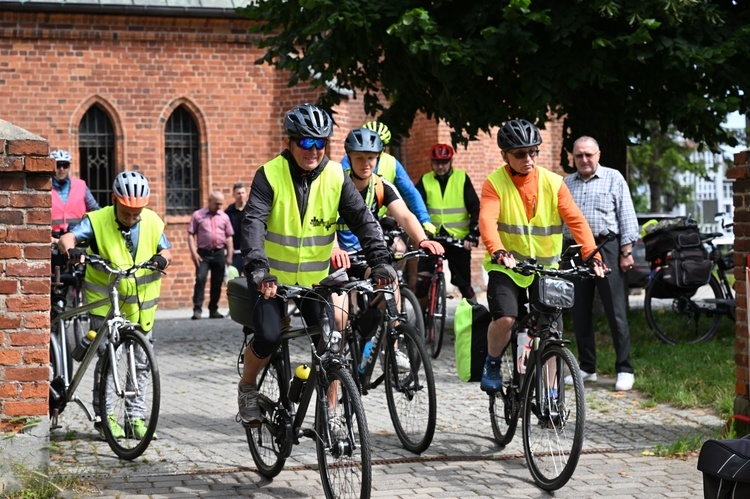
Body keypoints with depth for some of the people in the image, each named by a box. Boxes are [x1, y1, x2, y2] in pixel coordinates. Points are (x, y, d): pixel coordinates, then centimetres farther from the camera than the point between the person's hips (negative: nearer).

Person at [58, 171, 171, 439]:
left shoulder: (152, 222, -3)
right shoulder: (97, 220, -12)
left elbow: (166, 250, 1)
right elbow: (67, 238, -22)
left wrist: (162, 258, -24)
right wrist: (70, 249, -47)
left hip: (141, 300, 3)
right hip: (105, 299, -3)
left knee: (139, 358, 5)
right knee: (106, 356, -6)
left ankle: (135, 416, 14)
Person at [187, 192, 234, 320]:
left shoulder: (224, 217, 11)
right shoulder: (198, 215, 2)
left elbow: (229, 237, 13)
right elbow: (191, 234, 0)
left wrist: (230, 255, 6)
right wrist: (194, 252, -10)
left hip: (219, 253, 3)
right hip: (203, 253, -3)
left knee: (217, 282, 6)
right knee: (200, 279, -14)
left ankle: (213, 309, 15)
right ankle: (197, 309, -14)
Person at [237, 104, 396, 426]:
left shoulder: (336, 177, -8)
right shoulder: (270, 175, -15)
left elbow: (363, 220, -12)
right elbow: (253, 222, -25)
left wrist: (379, 260, -27)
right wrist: (257, 268, -40)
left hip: (315, 276, 2)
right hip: (272, 276, -2)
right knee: (268, 337, -18)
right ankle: (246, 387, 11)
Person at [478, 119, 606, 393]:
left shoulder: (553, 183, -2)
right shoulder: (495, 183, -7)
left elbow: (576, 220, -10)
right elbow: (487, 220, -22)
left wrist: (592, 255, -25)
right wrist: (498, 252, -42)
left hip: (545, 267, 2)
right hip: (506, 266, -2)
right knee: (505, 319, -23)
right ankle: (492, 364, 6)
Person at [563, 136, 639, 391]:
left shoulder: (613, 178, 3)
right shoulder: (565, 184, 14)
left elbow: (627, 217, 0)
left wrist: (626, 252, -7)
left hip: (607, 249, -4)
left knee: (616, 312, -5)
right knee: (580, 314, 7)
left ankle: (624, 370, -2)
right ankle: (587, 368, 16)